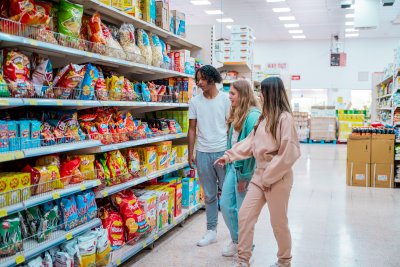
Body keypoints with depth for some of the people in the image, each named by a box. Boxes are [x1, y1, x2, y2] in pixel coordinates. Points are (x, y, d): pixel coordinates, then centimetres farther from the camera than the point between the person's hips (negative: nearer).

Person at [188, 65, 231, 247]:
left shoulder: (225, 99, -2)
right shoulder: (195, 102, 6)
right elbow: (192, 129, 8)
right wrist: (190, 153, 5)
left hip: (223, 151, -2)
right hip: (203, 153, 3)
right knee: (209, 195, 11)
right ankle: (211, 231, 22)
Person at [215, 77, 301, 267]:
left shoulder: (284, 118, -16)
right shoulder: (265, 117, 10)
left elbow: (288, 153, -21)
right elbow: (250, 142, 15)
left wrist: (270, 176, -16)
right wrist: (229, 155, 11)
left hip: (278, 178, -8)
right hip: (260, 174, 8)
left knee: (278, 222, 8)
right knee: (244, 216, 7)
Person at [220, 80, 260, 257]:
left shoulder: (253, 115, -18)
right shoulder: (236, 115, 11)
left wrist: (244, 176, -18)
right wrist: (229, 166, 11)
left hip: (246, 169, -8)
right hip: (233, 166, 9)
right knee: (225, 205, 12)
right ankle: (237, 240, 31)